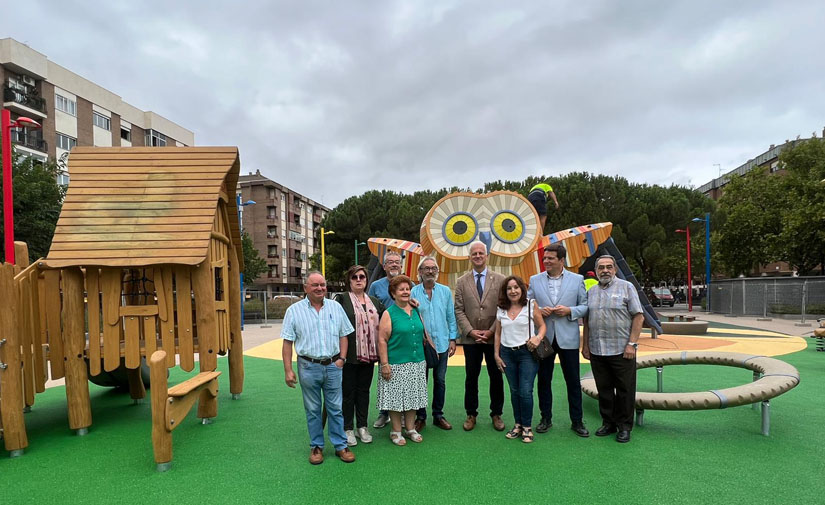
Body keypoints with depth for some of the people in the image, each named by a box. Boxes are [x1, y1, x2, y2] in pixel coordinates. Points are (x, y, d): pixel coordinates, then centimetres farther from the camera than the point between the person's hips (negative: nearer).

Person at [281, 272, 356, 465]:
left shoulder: (335, 307, 4)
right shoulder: (294, 310, -4)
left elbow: (343, 335, 9)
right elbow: (287, 342, -4)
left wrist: (342, 358, -2)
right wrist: (288, 370, -7)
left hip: (333, 366, 2)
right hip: (309, 367, -1)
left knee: (335, 408, 9)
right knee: (313, 410, 11)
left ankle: (341, 445, 21)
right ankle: (316, 447, 26)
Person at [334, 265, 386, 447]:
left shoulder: (374, 301, 13)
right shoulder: (341, 299, -4)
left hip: (369, 354, 5)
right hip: (349, 354, -5)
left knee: (364, 389, 14)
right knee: (348, 390, 6)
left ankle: (362, 427, 26)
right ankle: (347, 428, 19)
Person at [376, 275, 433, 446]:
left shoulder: (416, 310, 9)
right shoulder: (389, 314, -8)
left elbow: (424, 333, 17)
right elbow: (382, 340, -11)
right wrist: (384, 364, -15)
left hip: (417, 363, 5)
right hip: (396, 364, -5)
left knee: (413, 396, 13)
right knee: (396, 398, 4)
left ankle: (411, 428, 27)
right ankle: (396, 431, 19)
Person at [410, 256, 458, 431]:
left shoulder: (445, 291, 3)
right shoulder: (413, 292, -5)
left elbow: (451, 317, 7)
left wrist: (452, 339, 3)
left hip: (441, 343, 2)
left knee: (440, 380, 12)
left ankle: (438, 415, 26)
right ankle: (420, 417, 21)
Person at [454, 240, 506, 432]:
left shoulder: (500, 279, 1)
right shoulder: (462, 282, 4)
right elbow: (459, 310, 1)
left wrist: (491, 331, -10)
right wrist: (471, 331, -10)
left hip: (494, 337, 0)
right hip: (470, 338, 1)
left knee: (496, 377, 9)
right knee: (471, 377, 9)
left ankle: (496, 414, 25)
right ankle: (471, 414, 23)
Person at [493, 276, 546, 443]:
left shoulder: (531, 305, -3)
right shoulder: (501, 309, 6)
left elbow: (542, 325, 2)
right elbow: (498, 333, 12)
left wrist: (538, 337, -18)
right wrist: (496, 354, 9)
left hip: (527, 352, -3)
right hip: (507, 354, 3)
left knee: (525, 391, -6)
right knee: (514, 391, 12)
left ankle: (527, 427, 12)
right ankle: (518, 425, 25)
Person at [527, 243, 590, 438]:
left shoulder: (577, 280, 2)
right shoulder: (535, 280, 5)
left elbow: (585, 306, 3)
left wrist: (569, 310, -14)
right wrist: (539, 311, -12)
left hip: (568, 338, -1)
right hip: (543, 338, 1)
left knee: (573, 381, 6)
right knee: (544, 380, 10)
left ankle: (576, 421, 21)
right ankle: (546, 418, 25)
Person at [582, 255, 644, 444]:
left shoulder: (626, 287, -2)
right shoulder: (591, 292, 11)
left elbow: (638, 317, -5)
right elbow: (587, 321, 15)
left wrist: (631, 344, -12)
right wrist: (586, 345, 10)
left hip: (621, 350, -4)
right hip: (597, 351, 4)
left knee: (625, 390, 5)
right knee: (604, 390, 12)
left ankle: (624, 426, 19)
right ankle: (608, 423, 25)